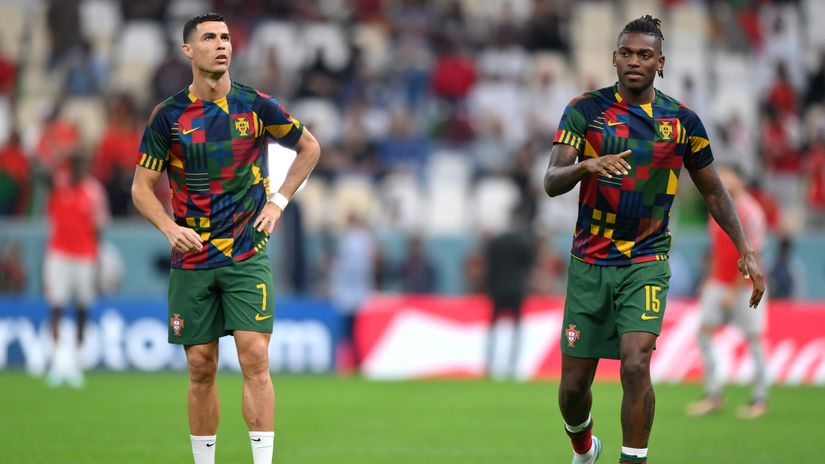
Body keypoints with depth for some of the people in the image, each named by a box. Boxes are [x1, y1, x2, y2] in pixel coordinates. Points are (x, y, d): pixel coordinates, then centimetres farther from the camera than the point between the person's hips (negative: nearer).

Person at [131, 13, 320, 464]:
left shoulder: (256, 106, -1)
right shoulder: (168, 115, -1)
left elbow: (309, 147, 16)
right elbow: (142, 187, 3)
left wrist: (278, 201, 6)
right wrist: (171, 228, -15)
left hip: (247, 253, -1)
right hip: (191, 258, 1)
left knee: (255, 358, -12)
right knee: (201, 367, 4)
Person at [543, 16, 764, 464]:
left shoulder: (682, 120, 1)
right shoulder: (585, 109, -4)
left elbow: (713, 191, 11)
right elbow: (551, 182, -13)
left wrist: (745, 251, 2)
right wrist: (587, 165, -35)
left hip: (646, 263, 0)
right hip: (589, 263, 1)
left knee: (635, 363, -23)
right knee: (573, 385, 5)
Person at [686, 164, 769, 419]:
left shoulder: (750, 212, -13)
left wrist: (735, 291, -16)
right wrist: (709, 281, 14)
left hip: (745, 285, -7)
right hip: (719, 283, 7)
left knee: (753, 339, -2)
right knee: (704, 333, -2)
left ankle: (760, 399, 7)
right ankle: (713, 395, 3)